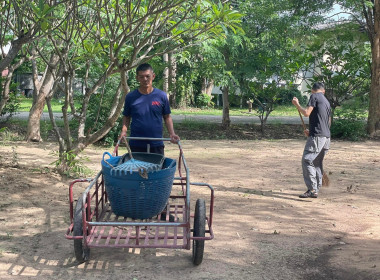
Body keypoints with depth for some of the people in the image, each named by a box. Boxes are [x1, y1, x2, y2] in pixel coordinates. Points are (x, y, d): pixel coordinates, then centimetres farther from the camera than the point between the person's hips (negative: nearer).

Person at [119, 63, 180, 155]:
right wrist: (124, 131, -7)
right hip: (136, 145, 0)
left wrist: (172, 134, -6)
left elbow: (167, 117, 7)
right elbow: (126, 117, 9)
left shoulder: (162, 96, 2)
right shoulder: (130, 97, 2)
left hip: (156, 144, 0)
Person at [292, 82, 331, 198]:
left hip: (316, 136, -8)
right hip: (326, 136, 9)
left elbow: (306, 113, -13)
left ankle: (312, 190, -13)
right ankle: (316, 189, 18)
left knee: (307, 161, -8)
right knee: (317, 163, 15)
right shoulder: (327, 101, 22)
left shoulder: (314, 96, -2)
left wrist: (297, 104, 3)